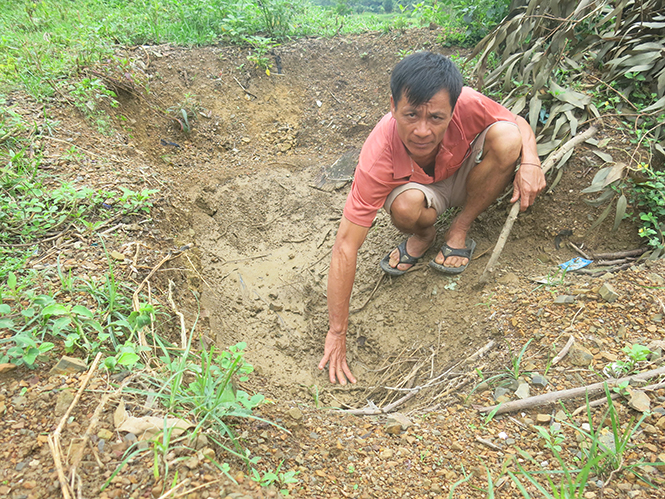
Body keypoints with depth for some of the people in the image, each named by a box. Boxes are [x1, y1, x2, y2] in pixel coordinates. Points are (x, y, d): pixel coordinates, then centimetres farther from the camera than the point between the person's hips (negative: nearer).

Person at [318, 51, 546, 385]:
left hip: (465, 177, 3)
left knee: (505, 138, -27)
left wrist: (530, 162, -34)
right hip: (421, 186, -2)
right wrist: (337, 334, -34)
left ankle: (459, 230, -7)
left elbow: (518, 124, -10)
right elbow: (345, 247, -37)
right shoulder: (378, 158, -38)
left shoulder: (466, 104, -33)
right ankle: (424, 234, 1)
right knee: (405, 205, -38)